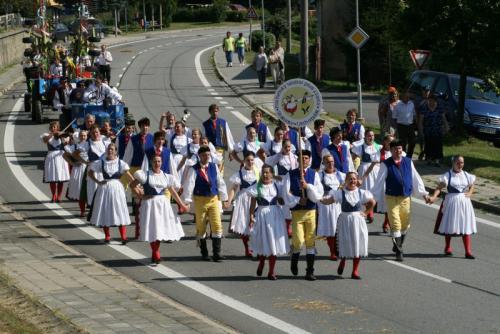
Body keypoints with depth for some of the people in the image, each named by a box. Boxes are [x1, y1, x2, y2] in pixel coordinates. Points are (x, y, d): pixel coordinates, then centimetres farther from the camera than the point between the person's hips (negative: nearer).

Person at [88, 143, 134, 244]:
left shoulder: (120, 163, -2)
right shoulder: (101, 162, 1)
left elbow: (128, 174, -13)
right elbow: (90, 172, 10)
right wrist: (98, 181, -4)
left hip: (117, 188, -2)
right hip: (104, 188, 2)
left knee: (120, 212, -5)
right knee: (104, 212, 5)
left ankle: (123, 236, -4)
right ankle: (107, 236, 17)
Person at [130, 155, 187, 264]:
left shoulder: (166, 177, 9)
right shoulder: (146, 175, -2)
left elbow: (173, 192, 11)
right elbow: (132, 185, -1)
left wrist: (181, 204, 7)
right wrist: (140, 195, -7)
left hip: (163, 203, 4)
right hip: (150, 203, -4)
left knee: (161, 229, 4)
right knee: (153, 230, -5)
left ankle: (155, 255, 17)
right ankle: (156, 255, 2)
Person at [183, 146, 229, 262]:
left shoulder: (214, 167, 4)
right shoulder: (194, 170, -8)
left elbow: (220, 182, 9)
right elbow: (189, 185, -13)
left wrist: (224, 198, 9)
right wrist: (187, 201, -20)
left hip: (214, 199, 2)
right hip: (200, 200, -2)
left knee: (217, 226, -5)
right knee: (201, 228, 7)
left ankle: (217, 253, -1)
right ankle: (204, 253, 21)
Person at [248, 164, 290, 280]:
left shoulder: (276, 186, 4)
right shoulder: (257, 187, -2)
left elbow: (281, 201, 7)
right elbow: (253, 203, -4)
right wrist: (251, 215, -12)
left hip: (275, 214, 2)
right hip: (262, 214, -2)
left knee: (274, 242, 3)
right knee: (263, 243, 6)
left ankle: (271, 271, 11)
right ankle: (261, 264, 36)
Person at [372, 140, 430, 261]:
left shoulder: (408, 162, 3)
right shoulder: (386, 164, -8)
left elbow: (416, 178, 8)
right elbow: (379, 181, -7)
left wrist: (423, 193, 9)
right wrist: (373, 197, -8)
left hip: (406, 198, 4)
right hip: (392, 198, -4)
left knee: (405, 225, 14)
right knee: (396, 225, -7)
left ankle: (398, 246, 35)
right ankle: (398, 251, 1)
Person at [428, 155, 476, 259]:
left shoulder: (466, 175, 8)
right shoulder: (448, 175, -7)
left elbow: (472, 186, 21)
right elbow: (439, 187, -15)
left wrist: (470, 193, 0)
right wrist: (434, 197, -31)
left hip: (464, 202, 3)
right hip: (451, 201, -3)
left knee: (466, 227, 2)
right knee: (449, 226, 7)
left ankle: (468, 251, 3)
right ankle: (448, 248, 25)